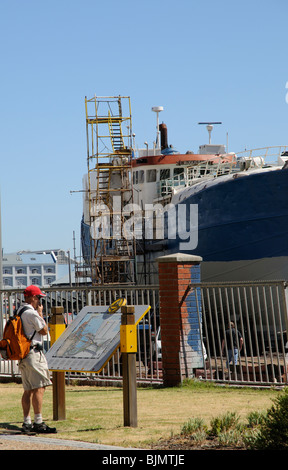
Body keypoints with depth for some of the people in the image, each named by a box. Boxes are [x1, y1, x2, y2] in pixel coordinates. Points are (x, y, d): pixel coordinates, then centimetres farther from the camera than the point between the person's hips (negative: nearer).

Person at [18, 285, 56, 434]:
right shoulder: (32, 313, -13)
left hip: (22, 354, 10)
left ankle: (27, 422, 12)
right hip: (33, 353, -10)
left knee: (28, 390, 11)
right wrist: (40, 313, 1)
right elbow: (44, 331, -6)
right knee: (39, 387, -10)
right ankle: (38, 423, -15)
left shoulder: (19, 312, 16)